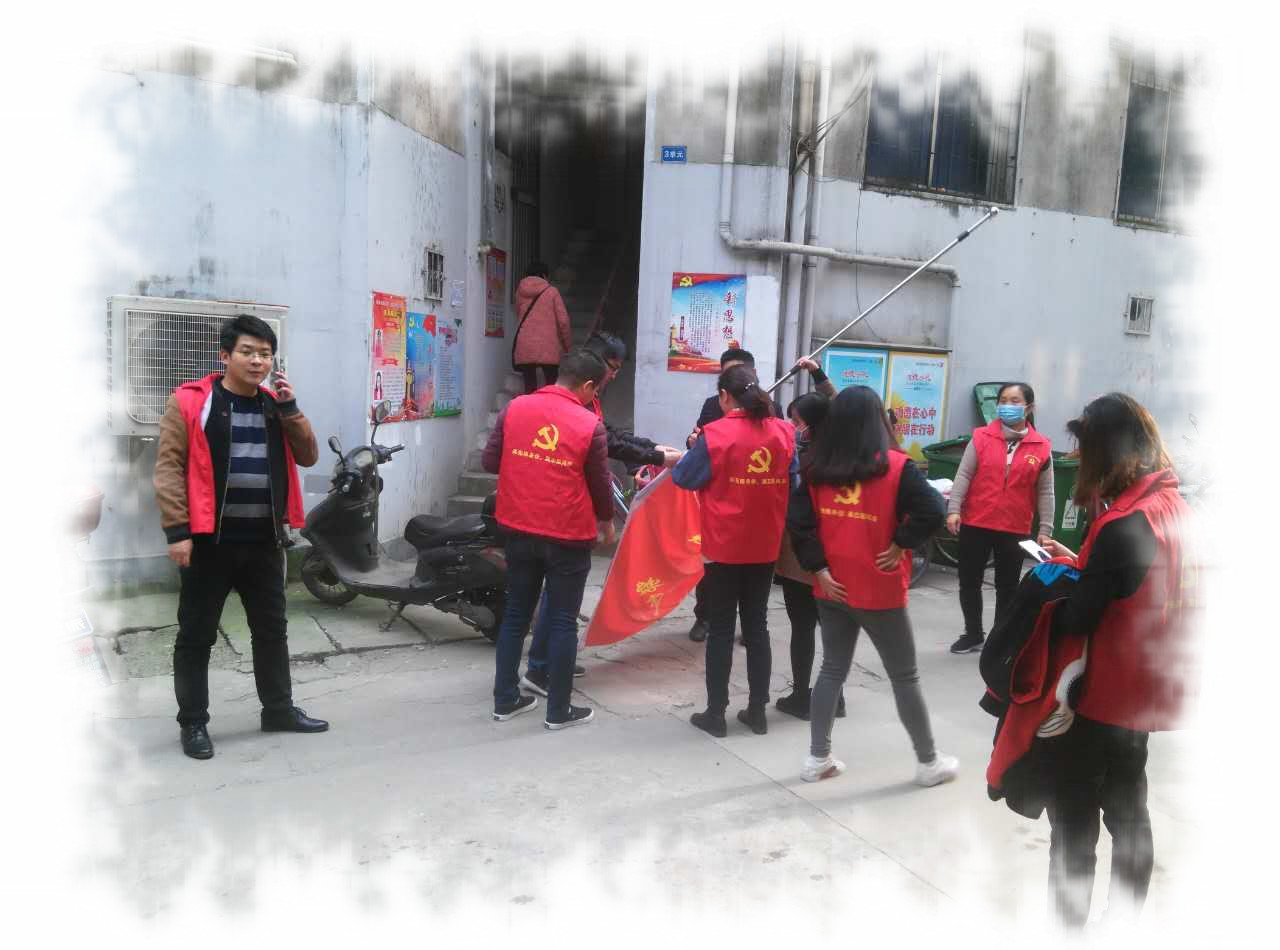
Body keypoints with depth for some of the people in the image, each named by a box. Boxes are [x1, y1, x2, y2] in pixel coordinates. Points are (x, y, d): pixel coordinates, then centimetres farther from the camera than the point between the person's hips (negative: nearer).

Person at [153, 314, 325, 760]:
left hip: (264, 540, 5)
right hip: (209, 539, -5)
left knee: (271, 629, 15)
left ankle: (278, 709, 29)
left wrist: (289, 406, -5)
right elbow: (169, 467, -9)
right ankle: (193, 723, 19)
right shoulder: (190, 401, -6)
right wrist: (177, 530, -16)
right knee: (197, 635, 6)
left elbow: (308, 457, 6)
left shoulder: (275, 404, 11)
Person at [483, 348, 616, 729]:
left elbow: (490, 461, 5)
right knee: (562, 622, 7)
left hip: (519, 530, 4)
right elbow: (599, 483, -3)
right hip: (569, 535, -4)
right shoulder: (590, 424, -11)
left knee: (516, 614, 16)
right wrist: (607, 522, 15)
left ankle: (505, 700, 25)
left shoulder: (515, 407, -1)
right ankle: (559, 710, 15)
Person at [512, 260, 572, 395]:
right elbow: (563, 321, -3)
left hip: (524, 346, 3)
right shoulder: (552, 292, 0)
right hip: (548, 347, -3)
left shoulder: (520, 291, 8)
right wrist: (567, 344, 7)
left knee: (529, 387, 6)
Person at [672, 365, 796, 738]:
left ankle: (715, 714, 15)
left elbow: (683, 478, -3)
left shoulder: (716, 434, -14)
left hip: (724, 547, -4)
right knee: (756, 626, 15)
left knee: (721, 629, 7)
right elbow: (792, 480, 11)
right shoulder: (784, 432, -2)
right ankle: (757, 711, 23)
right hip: (766, 547, 4)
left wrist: (684, 457, 16)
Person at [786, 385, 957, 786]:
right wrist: (900, 544, -9)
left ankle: (818, 758, 22)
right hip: (880, 592, -4)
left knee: (832, 670, 17)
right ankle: (929, 762, 26)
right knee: (905, 677, 12)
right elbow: (932, 512, -21)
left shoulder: (817, 468, -2)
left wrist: (818, 568, -4)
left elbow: (798, 520, -6)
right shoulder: (895, 466, -13)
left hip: (832, 588, 4)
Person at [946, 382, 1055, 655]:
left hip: (1015, 530, 0)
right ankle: (973, 634, 27)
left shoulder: (1041, 447, -1)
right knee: (969, 582, 9)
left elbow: (1045, 492, 3)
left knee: (1007, 587, 10)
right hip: (975, 524, 1)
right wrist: (954, 509, -13)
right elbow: (964, 476, -3)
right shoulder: (981, 437, -1)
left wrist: (1045, 529, 1)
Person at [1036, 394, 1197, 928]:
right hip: (1143, 691, 9)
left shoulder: (1123, 525, -26)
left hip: (1100, 696, -9)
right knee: (1128, 811, 22)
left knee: (1074, 822, 8)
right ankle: (1123, 923, 38)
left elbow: (1074, 619, -24)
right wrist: (1079, 566, 3)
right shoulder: (1174, 507, 0)